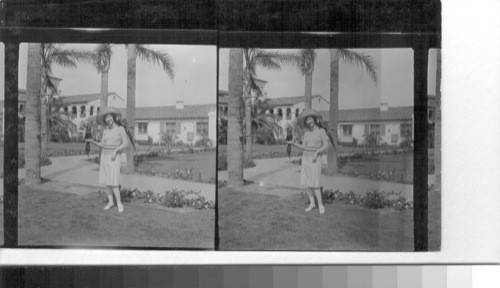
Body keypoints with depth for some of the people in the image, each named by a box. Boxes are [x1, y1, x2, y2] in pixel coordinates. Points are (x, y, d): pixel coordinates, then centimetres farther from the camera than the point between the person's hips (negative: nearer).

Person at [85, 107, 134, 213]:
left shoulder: (121, 129, -8)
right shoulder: (105, 131, 7)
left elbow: (125, 144, -10)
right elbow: (102, 145, 9)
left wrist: (116, 150, -25)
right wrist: (92, 141, -8)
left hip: (115, 157, -5)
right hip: (105, 156, 5)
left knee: (113, 181, -14)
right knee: (106, 181, 3)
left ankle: (119, 203, -1)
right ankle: (110, 202, 14)